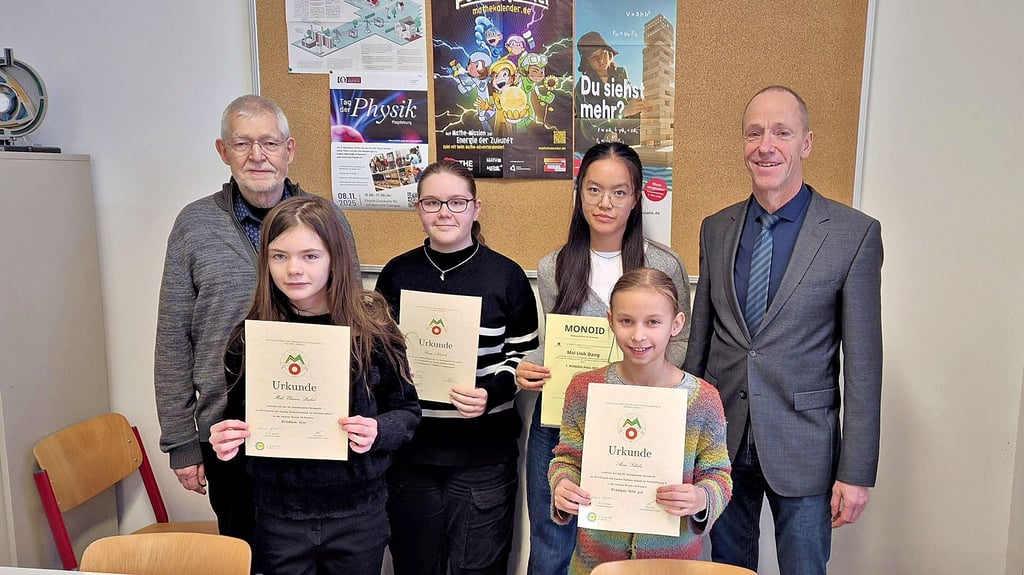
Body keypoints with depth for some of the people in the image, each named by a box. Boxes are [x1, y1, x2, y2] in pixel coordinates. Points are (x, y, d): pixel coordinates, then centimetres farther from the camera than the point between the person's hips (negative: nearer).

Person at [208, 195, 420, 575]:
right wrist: (226, 441, -13)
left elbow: (407, 410, -1)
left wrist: (377, 432, -20)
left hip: (357, 514, -1)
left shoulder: (373, 327, -9)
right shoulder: (249, 336, -5)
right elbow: (237, 421, 8)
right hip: (279, 515, 1)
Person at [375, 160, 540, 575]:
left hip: (484, 455, -2)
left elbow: (525, 355, 2)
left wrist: (492, 393, -16)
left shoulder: (506, 276, -2)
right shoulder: (396, 274, 4)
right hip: (410, 451, 3)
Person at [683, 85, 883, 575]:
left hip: (803, 445, -3)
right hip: (721, 438, 4)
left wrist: (856, 471, -9)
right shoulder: (716, 228, 4)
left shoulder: (854, 234, -9)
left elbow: (862, 363, -8)